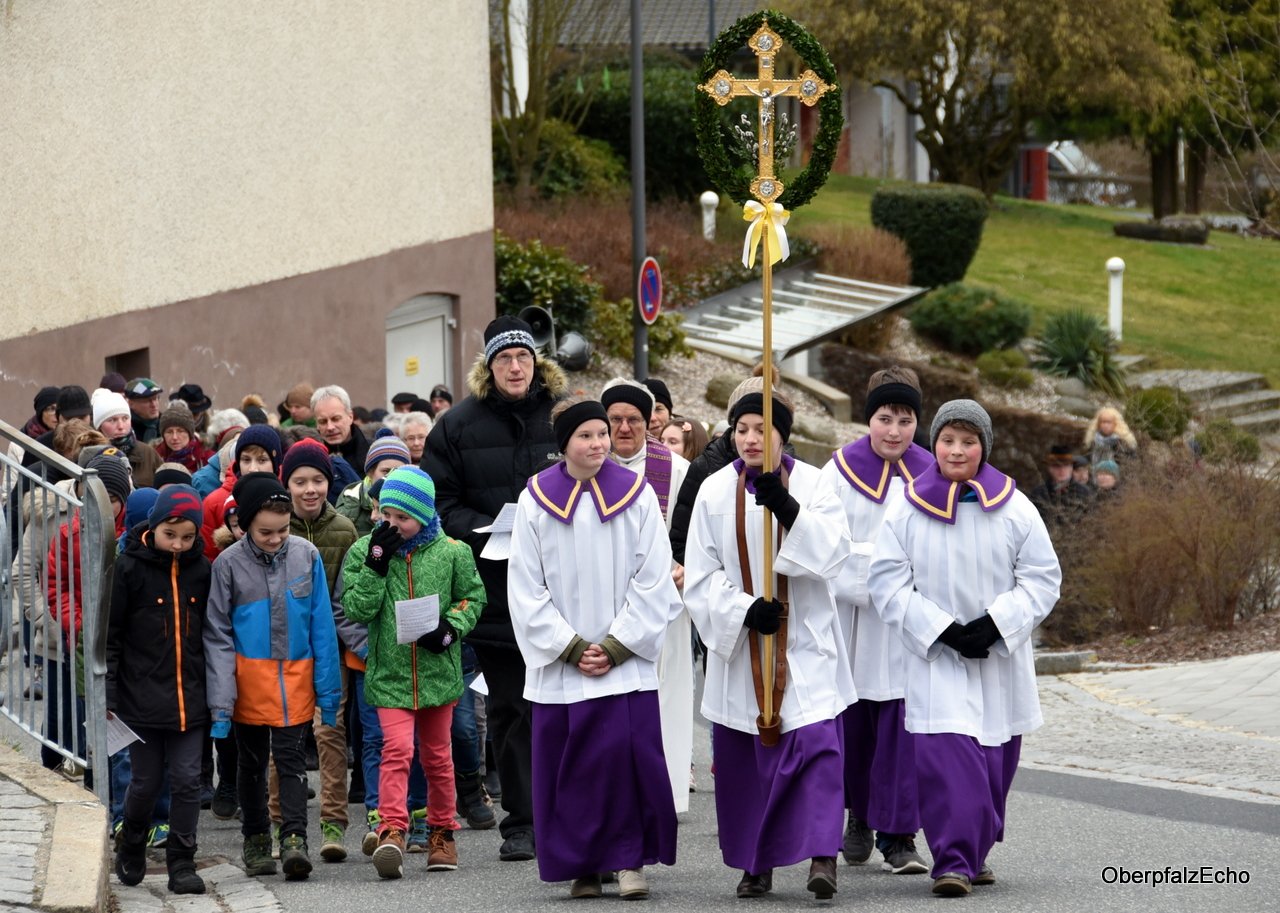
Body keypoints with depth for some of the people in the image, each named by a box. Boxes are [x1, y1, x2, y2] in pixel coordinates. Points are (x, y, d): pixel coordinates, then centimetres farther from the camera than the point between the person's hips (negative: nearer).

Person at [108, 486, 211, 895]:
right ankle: (131, 849, 29)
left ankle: (182, 864, 6)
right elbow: (110, 634, -3)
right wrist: (106, 694, -8)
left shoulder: (201, 570, 5)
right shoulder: (130, 567, -5)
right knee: (146, 781, 5)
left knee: (187, 780, -1)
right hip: (142, 698, -2)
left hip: (190, 699, 2)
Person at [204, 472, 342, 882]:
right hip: (249, 679, 0)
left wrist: (328, 689, 3)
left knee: (291, 758, -5)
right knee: (252, 763, 12)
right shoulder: (229, 564, -7)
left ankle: (294, 839, -9)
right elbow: (217, 636, -4)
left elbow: (322, 627, 4)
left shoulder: (306, 556, -2)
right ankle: (256, 840, 23)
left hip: (296, 678, 0)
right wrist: (220, 701, -9)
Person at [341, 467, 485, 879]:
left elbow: (472, 597, 7)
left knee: (437, 755, 13)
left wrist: (451, 628, -11)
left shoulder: (452, 552, -1)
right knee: (396, 749, -17)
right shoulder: (365, 551, 0)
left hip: (437, 670, 1)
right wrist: (377, 565, -15)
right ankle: (391, 832, -24)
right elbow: (357, 610, -5)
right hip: (389, 672, -1)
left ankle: (441, 831, 27)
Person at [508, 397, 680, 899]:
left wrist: (615, 648, -8)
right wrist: (571, 649, -6)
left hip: (625, 660, -1)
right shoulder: (536, 500, 3)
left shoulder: (636, 494, 2)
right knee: (570, 763, 0)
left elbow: (653, 582, 0)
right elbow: (526, 590, 2)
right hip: (558, 663, 1)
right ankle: (582, 866, 11)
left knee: (625, 750, -13)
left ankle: (630, 857, -3)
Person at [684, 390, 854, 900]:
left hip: (804, 644, -2)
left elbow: (834, 552, -16)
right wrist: (745, 609, -16)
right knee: (744, 757, 6)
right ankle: (756, 864, 19)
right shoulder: (715, 492, 1)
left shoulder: (812, 486, -3)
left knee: (816, 742, -16)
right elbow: (701, 575, -1)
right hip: (739, 645, 2)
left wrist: (787, 509, -28)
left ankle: (822, 856, -21)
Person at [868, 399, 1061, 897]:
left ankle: (976, 851, 29)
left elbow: (1042, 577, 2)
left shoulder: (1014, 509, 1)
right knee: (944, 752, -16)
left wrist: (995, 624, -13)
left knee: (994, 759, 10)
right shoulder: (907, 510, -2)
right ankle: (953, 861, -17)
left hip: (1000, 658, 2)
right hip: (934, 658, -2)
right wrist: (943, 630, -15)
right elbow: (887, 583, -4)